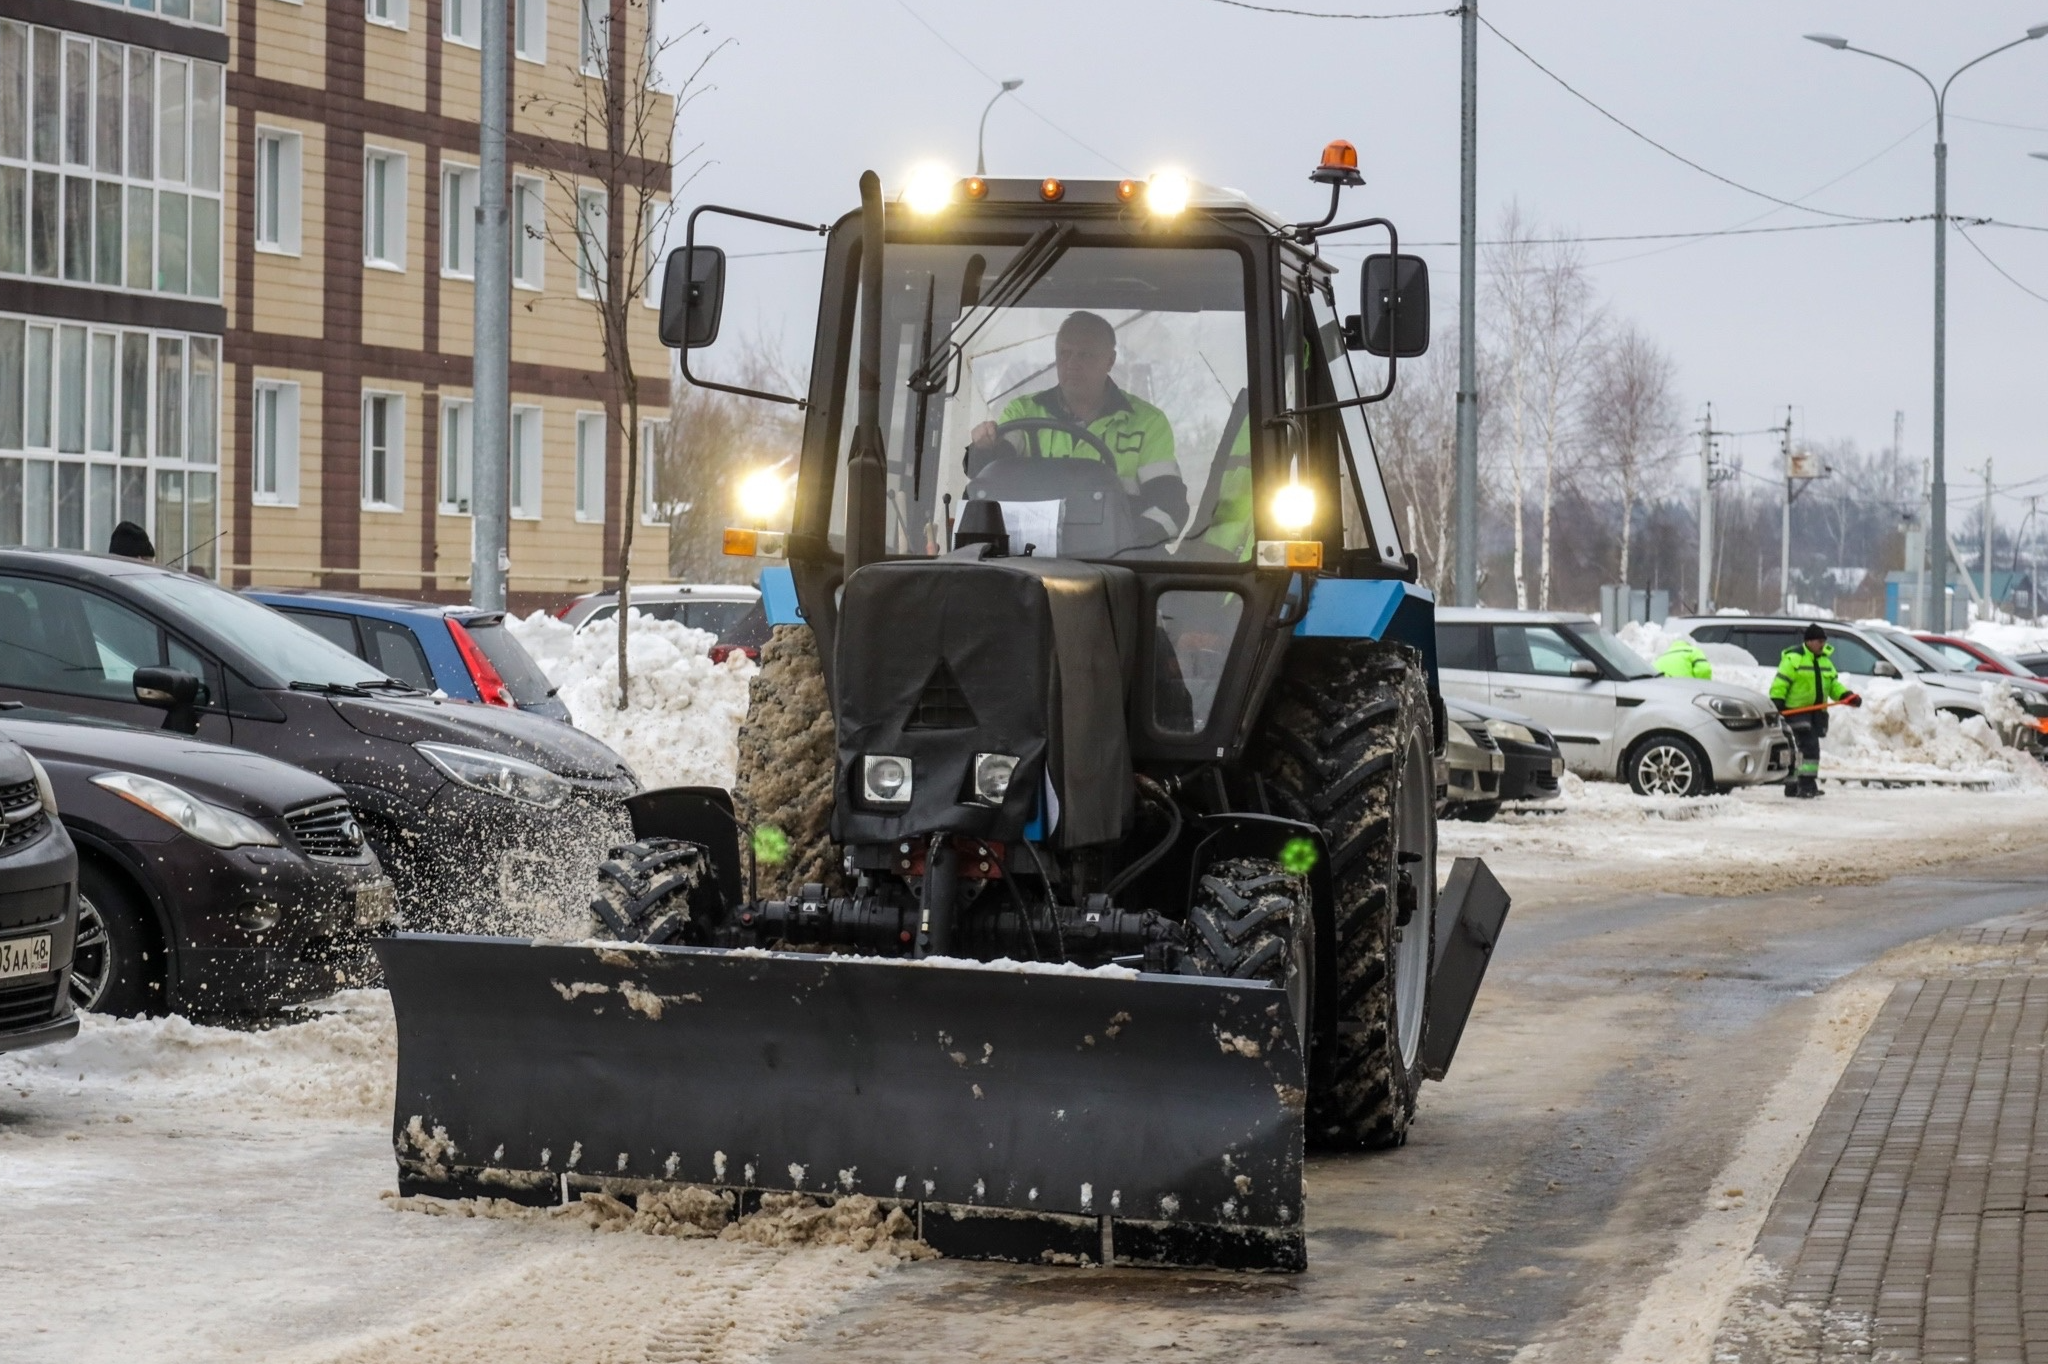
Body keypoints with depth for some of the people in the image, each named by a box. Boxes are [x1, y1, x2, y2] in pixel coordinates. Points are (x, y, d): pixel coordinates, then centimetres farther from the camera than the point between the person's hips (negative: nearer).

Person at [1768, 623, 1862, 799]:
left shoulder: (1824, 661, 18)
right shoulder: (1793, 659, -7)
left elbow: (1833, 684, 20)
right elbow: (1780, 683, -10)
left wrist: (1846, 696, 2)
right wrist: (1776, 705, -19)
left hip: (1817, 711, 8)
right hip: (1796, 710, -8)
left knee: (1806, 748, 10)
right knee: (1808, 746, -18)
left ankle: (1793, 785, 17)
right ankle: (1806, 784, -20)